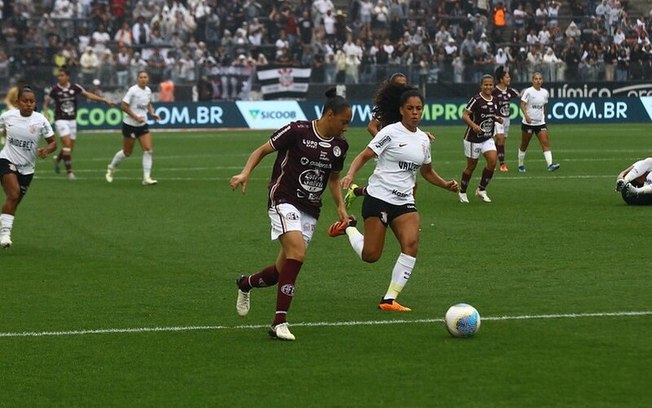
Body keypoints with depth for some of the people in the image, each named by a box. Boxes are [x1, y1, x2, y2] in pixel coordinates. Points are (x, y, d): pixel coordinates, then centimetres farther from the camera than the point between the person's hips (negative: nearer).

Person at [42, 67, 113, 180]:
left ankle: (58, 159, 39)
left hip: (72, 120, 4)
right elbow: (46, 103, 7)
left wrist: (104, 100, -1)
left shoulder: (75, 87, -2)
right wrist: (45, 114, -7)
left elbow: (88, 95, 4)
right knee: (67, 143, -18)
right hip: (61, 120, -4)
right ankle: (69, 171, -12)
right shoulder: (55, 90, -7)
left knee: (70, 147, 7)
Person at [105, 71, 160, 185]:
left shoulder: (148, 90, 4)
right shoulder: (133, 90, -16)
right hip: (130, 125, -6)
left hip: (143, 125, 6)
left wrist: (152, 113, 4)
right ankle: (111, 168, 33)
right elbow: (123, 106, -18)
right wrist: (136, 117, -22)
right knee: (127, 152, 7)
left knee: (148, 150, -8)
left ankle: (146, 178, -6)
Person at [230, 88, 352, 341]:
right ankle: (280, 321, -23)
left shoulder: (339, 145, 7)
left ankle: (246, 284, 37)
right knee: (297, 253, -27)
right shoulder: (297, 131, -12)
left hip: (310, 210, 6)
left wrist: (340, 206, 9)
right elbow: (262, 150, -4)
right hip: (284, 200, -6)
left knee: (284, 271, 4)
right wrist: (245, 173, -19)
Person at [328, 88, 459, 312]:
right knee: (370, 255, -4)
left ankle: (389, 299, -12)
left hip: (404, 201, 5)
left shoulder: (423, 139, 12)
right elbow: (364, 156, -11)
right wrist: (350, 174, -29)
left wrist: (445, 184, 10)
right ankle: (349, 227, 28)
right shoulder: (391, 132, -8)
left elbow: (427, 171, 25)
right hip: (379, 198, -5)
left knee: (411, 244, -19)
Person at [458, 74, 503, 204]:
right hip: (473, 138, -5)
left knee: (492, 161, -13)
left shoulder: (494, 101, 6)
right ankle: (462, 192, 25)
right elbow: (465, 115, -19)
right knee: (471, 166, 4)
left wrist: (498, 119, -1)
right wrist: (474, 125, -36)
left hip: (488, 138, 5)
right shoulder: (476, 99, -15)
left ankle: (481, 190, 4)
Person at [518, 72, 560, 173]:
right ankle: (521, 165, 23)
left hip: (540, 123, 4)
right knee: (524, 145, 8)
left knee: (545, 143, -11)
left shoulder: (545, 92, 8)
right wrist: (526, 115, -28)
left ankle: (550, 164, -21)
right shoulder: (528, 91, -8)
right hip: (528, 123, -4)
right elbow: (522, 105, -13)